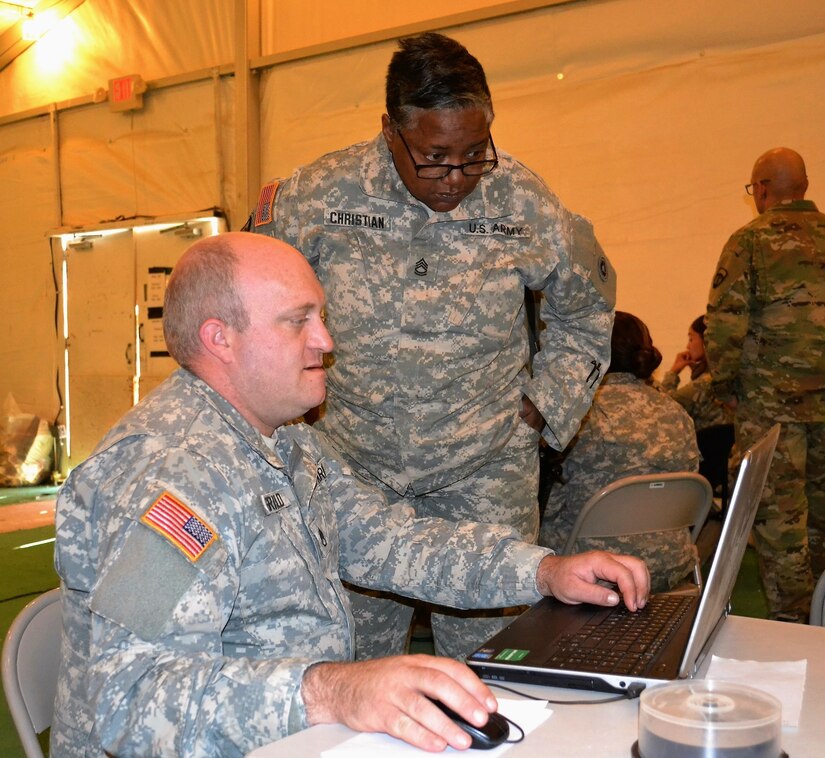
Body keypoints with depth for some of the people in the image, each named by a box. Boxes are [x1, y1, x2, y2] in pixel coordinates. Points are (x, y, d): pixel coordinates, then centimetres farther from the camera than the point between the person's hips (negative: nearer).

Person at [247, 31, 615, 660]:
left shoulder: (524, 203, -5)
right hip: (358, 467, 1)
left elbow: (586, 306, 12)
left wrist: (543, 406, 6)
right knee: (359, 659, 8)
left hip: (487, 472, 0)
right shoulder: (321, 196, -7)